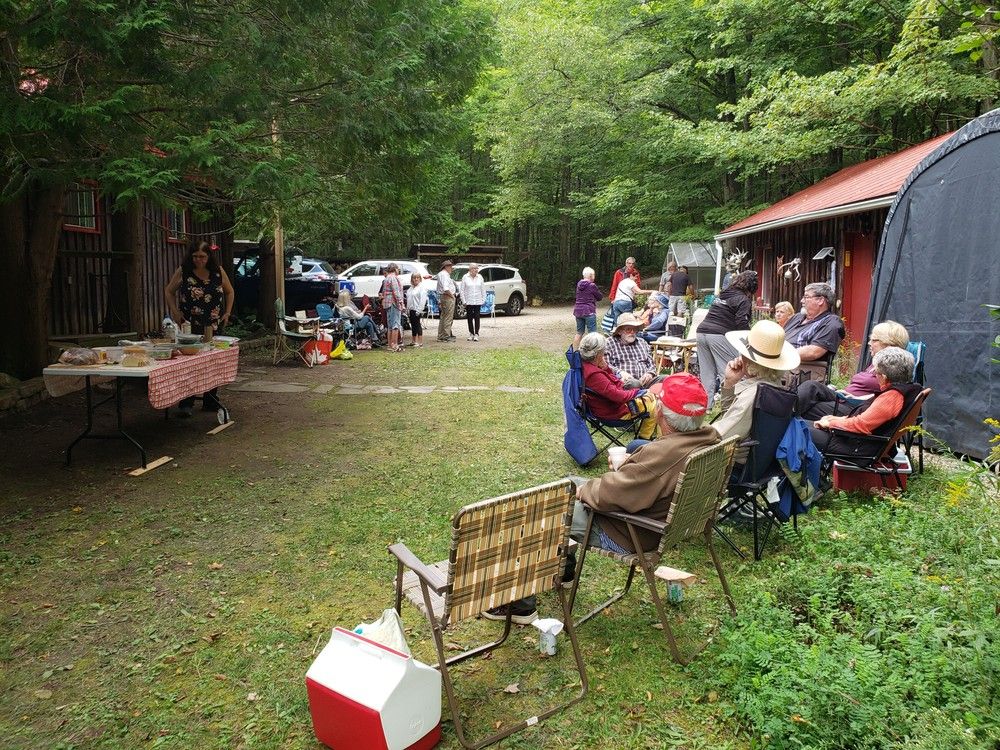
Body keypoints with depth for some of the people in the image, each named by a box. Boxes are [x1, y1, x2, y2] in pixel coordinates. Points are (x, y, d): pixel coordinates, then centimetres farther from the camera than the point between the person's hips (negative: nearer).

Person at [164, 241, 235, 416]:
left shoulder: (218, 271, 3)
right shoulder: (183, 272, -3)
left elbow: (230, 292, 15)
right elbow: (169, 291, 7)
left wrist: (227, 313, 5)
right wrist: (175, 312, -3)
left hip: (214, 326, 3)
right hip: (190, 325, -3)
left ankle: (210, 402, 19)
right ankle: (186, 404, -6)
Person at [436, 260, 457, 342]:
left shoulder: (440, 274, 19)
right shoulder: (444, 275, -14)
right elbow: (445, 288, -24)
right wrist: (452, 295, -14)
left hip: (442, 297, 11)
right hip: (448, 297, -11)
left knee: (443, 317, 14)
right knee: (448, 318, -7)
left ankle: (440, 336, 19)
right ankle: (446, 336, -6)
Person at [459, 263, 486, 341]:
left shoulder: (480, 277, 6)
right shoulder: (465, 277, -1)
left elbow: (483, 289, 9)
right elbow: (461, 290, -1)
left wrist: (483, 300, 3)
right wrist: (464, 301, -5)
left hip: (478, 301, 1)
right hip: (468, 302, -1)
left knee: (476, 317, -4)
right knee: (469, 317, 5)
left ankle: (476, 334, -4)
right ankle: (471, 334, 15)